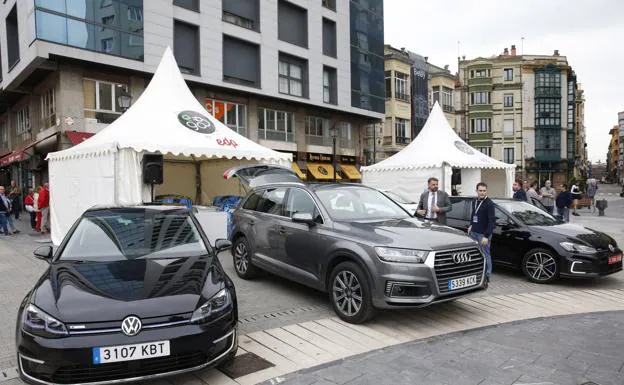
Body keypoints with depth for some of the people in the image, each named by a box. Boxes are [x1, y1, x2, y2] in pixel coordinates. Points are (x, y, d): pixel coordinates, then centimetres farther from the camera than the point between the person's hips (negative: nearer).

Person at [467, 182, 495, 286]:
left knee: (485, 255, -1)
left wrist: (486, 236, -20)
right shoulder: (474, 201, 11)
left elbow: (492, 221, -16)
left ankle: (486, 278, 7)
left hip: (483, 234, -7)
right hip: (473, 233, 7)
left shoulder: (489, 204, -12)